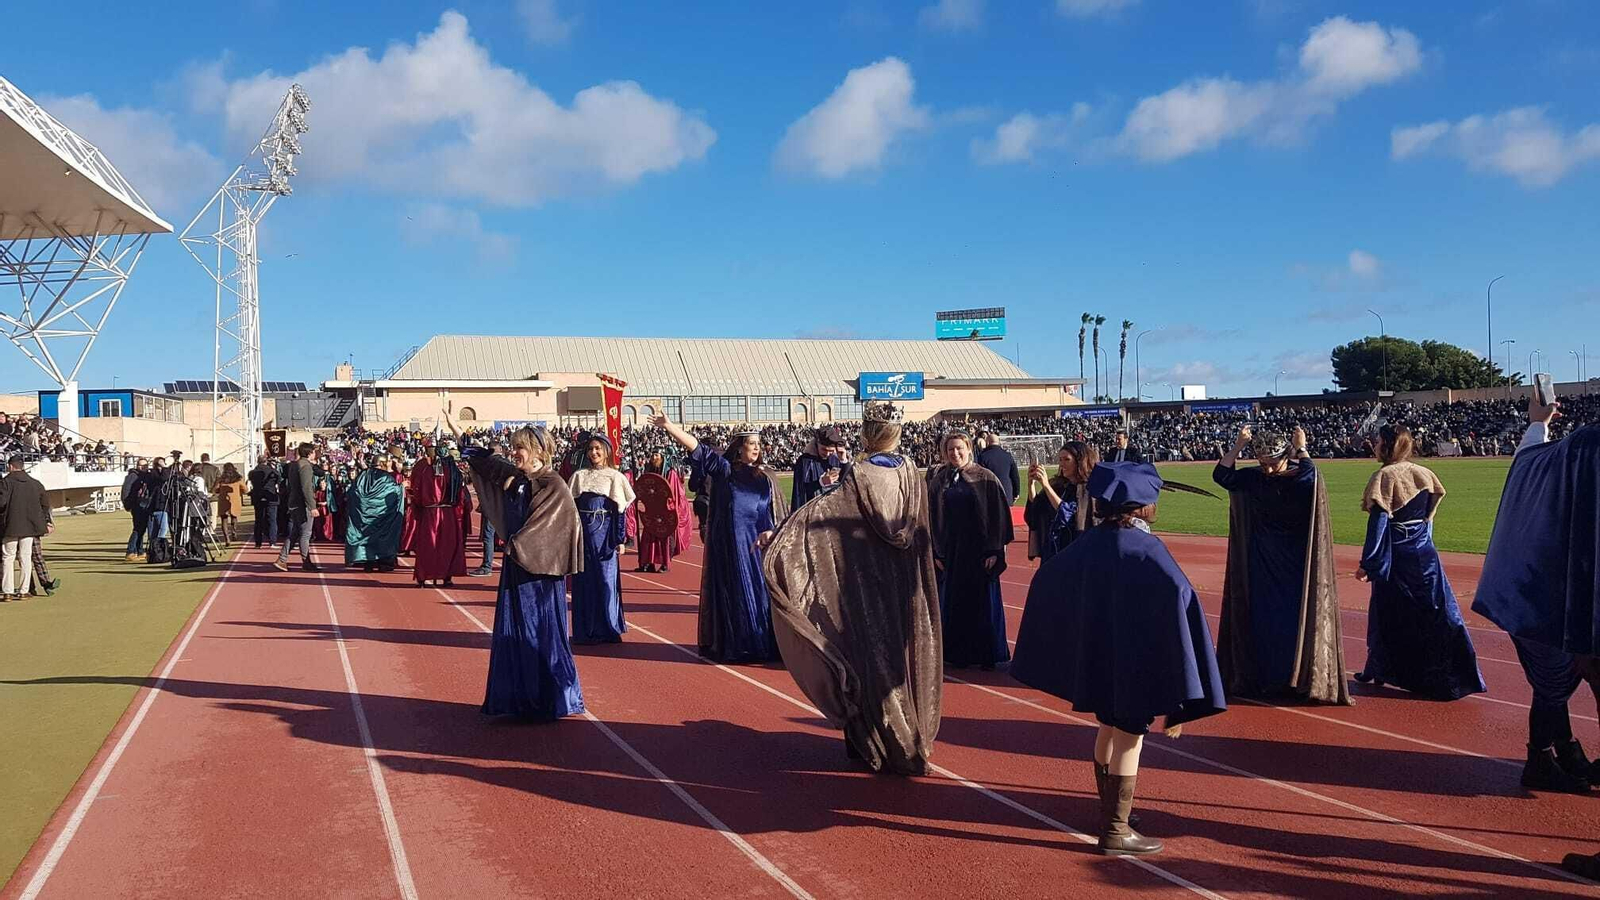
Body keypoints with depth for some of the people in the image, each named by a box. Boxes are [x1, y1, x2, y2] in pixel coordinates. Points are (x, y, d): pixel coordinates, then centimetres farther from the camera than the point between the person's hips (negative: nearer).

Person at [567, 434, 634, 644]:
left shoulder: (614, 477, 1)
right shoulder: (579, 476, 9)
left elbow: (621, 511, 0)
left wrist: (620, 539, -5)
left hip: (605, 532, -3)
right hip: (583, 532, 3)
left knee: (607, 579, -2)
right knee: (583, 581, 5)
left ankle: (609, 629, 9)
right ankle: (585, 630, 13)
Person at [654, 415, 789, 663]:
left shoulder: (766, 479, 11)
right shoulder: (723, 469, 4)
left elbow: (780, 516, 11)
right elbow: (696, 447, -4)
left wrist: (772, 532, -8)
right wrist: (668, 427, -12)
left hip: (757, 545, 3)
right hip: (729, 546, -2)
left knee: (761, 594, 2)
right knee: (734, 594, 1)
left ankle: (763, 645, 10)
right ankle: (734, 646, 8)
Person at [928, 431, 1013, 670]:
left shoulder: (985, 478, -3)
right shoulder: (937, 480, 3)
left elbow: (999, 515, -4)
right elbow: (931, 516, 4)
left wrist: (994, 550, -10)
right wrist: (934, 551, -2)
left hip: (979, 549, -2)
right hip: (948, 550, 2)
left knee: (983, 602, 4)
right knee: (952, 603, 6)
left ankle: (987, 654, 16)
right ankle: (958, 653, 18)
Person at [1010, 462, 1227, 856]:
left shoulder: (1089, 543, 2)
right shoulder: (1146, 549, -17)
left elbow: (1045, 581, 12)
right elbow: (1179, 594, -33)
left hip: (1096, 655, 7)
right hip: (1136, 658, -6)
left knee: (1108, 730, 21)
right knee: (1129, 740, 3)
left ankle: (1111, 811, 34)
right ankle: (1116, 830, 8)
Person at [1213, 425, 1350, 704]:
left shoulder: (1299, 478, -9)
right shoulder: (1251, 479, 0)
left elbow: (1311, 476, -32)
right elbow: (1221, 475, -11)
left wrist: (1301, 449, -20)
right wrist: (1239, 445, -13)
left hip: (1294, 565, -3)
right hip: (1261, 565, 3)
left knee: (1297, 618, -1)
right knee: (1261, 619, 6)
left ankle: (1303, 679, 7)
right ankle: (1261, 678, 15)